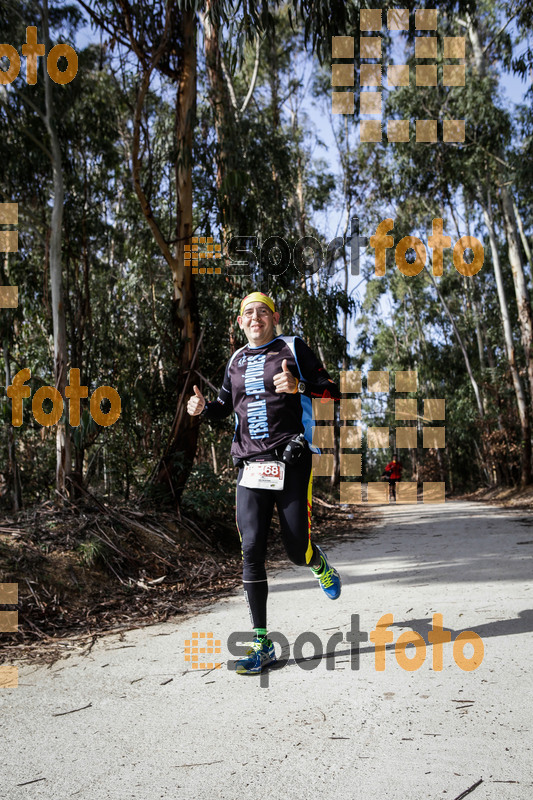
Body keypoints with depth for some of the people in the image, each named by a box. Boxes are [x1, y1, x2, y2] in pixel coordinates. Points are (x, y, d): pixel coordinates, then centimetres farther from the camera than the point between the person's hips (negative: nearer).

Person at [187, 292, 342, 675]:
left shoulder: (293, 348, 4)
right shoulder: (237, 360, 17)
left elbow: (333, 391, -1)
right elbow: (226, 405, 29)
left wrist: (298, 386, -20)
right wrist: (203, 407, 7)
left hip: (291, 462, -3)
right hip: (251, 466, 4)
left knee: (298, 551, -1)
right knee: (252, 550, -5)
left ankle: (321, 564, 39)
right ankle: (262, 644, 4)